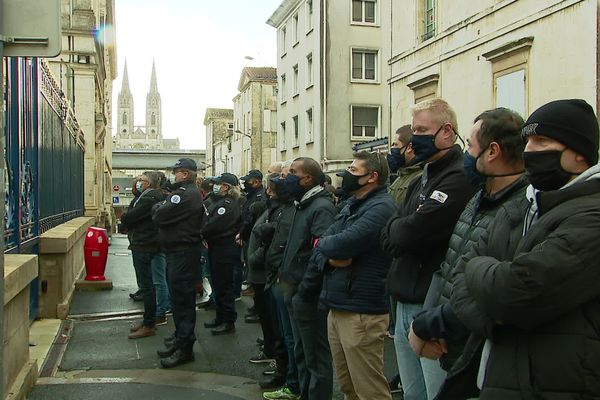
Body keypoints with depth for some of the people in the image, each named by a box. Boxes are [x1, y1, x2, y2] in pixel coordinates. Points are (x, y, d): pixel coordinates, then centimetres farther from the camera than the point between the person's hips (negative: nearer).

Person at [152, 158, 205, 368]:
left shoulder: (184, 194, -18)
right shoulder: (190, 192, 17)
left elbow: (159, 216, -20)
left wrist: (157, 208, -2)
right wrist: (161, 209, -2)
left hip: (183, 253, -11)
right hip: (179, 250, 11)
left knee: (182, 297, -6)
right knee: (179, 295, 18)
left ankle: (185, 347, -1)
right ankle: (180, 337, 31)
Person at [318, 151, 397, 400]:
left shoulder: (381, 207, -14)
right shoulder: (351, 205, 16)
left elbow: (343, 244, -25)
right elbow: (320, 250, 12)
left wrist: (323, 244, -2)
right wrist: (330, 257, -11)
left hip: (361, 312, -9)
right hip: (337, 308, 9)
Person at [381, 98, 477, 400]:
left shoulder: (459, 179, -15)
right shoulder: (420, 181, 15)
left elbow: (411, 233, -23)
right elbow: (388, 239, 8)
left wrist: (398, 229, -2)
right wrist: (406, 229, -11)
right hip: (405, 304, 9)